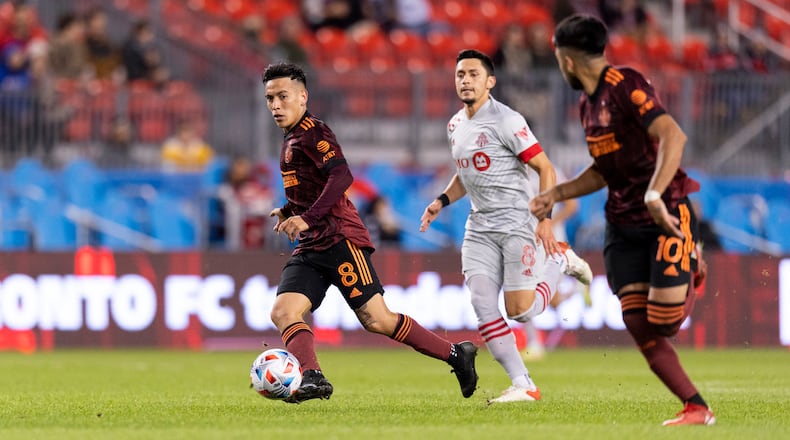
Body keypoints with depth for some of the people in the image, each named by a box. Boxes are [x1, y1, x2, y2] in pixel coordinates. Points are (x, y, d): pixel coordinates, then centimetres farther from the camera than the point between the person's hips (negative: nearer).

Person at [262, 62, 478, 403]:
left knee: (376, 320, -10)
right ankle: (311, 378, -28)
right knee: (283, 312, -13)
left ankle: (456, 355, 1)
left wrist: (307, 218, -26)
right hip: (310, 248, 9)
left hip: (339, 239, -9)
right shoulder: (290, 140, 22)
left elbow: (341, 177, -22)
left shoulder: (312, 131, -7)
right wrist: (288, 211, 22)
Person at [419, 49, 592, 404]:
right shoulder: (455, 126, 11)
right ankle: (523, 385, -5)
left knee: (520, 311, -10)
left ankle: (558, 261, 19)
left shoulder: (506, 121, -13)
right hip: (480, 226, 7)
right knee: (482, 303, -10)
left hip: (517, 222, -7)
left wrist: (545, 220, -19)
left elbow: (545, 168, -11)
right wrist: (441, 201, 10)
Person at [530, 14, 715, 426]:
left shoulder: (626, 85, -15)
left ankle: (690, 277, 20)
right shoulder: (587, 104, 13)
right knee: (639, 327, -7)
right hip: (623, 225, 8)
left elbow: (673, 136, -28)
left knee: (663, 324, -13)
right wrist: (556, 194, 15)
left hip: (667, 216, -8)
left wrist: (654, 196, -36)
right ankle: (697, 408, -1)